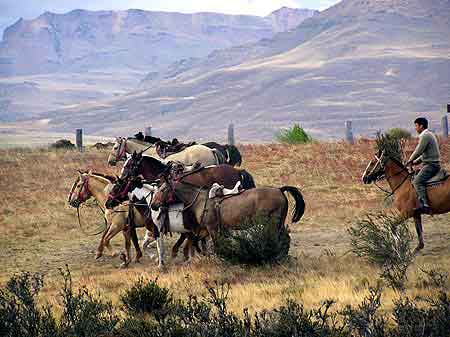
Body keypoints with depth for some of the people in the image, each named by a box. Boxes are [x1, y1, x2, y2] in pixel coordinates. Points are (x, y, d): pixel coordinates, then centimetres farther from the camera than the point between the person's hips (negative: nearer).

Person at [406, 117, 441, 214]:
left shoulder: (425, 136, -12)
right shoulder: (429, 135, 21)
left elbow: (418, 151, -15)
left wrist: (410, 161, 0)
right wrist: (415, 162, 18)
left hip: (431, 164, -11)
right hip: (433, 164, 11)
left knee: (417, 181, -22)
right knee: (418, 180, 21)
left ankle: (425, 205, -34)